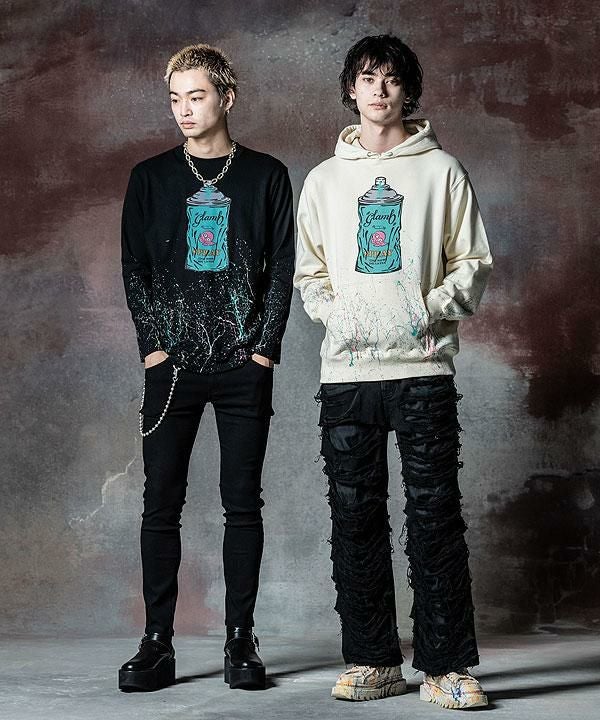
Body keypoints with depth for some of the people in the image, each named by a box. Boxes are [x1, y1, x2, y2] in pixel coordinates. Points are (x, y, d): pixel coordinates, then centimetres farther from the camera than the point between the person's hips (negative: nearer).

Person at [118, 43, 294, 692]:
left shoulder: (265, 176, 8)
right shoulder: (151, 177, 10)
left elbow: (282, 268, 5)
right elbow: (134, 267, 7)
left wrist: (265, 345, -6)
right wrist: (153, 343, -4)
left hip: (244, 365, -1)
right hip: (172, 364, 1)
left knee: (242, 503, 2)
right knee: (161, 504, 0)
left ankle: (240, 640, 9)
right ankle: (157, 644, 6)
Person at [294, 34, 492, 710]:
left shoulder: (442, 171, 8)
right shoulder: (324, 179, 16)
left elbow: (473, 263, 6)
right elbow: (307, 273, 15)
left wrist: (427, 310, -11)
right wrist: (340, 312, -4)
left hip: (423, 368, -2)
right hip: (346, 370, 3)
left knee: (435, 517, -5)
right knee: (355, 519, 4)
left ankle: (446, 666, 1)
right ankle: (372, 661, 13)